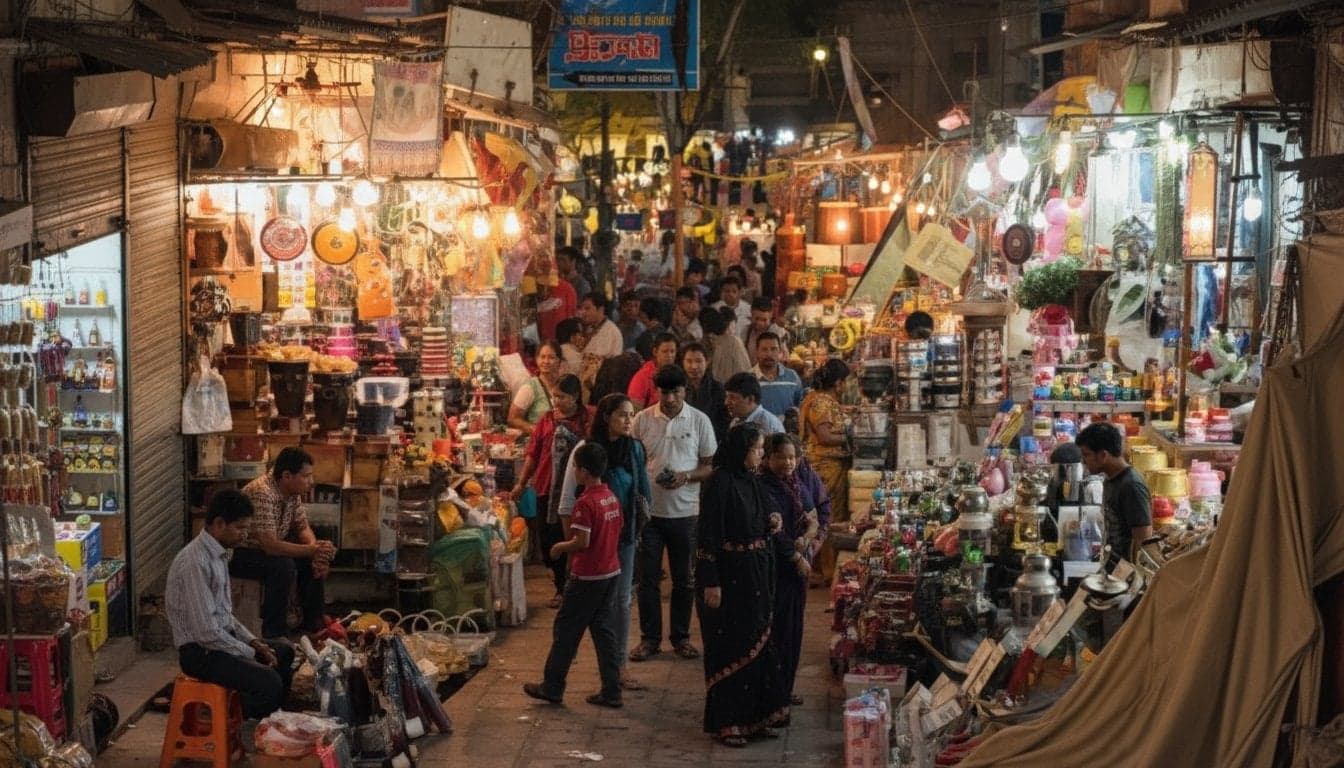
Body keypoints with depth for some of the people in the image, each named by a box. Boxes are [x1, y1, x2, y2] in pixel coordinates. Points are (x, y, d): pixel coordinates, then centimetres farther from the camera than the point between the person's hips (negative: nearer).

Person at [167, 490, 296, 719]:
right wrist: (250, 654, -14)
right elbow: (206, 632, -25)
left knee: (284, 651, 19)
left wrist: (253, 642, 6)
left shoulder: (218, 554, 8)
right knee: (269, 683, -24)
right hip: (201, 652, -10)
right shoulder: (195, 563, -23)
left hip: (223, 638, 10)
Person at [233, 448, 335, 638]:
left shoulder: (292, 492, -3)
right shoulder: (263, 493, -32)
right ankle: (274, 634, -20)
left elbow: (302, 527, 6)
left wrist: (317, 550, -15)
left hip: (266, 549, 9)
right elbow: (270, 545, -36)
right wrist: (313, 550, -32)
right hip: (237, 554, -9)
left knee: (315, 562, -1)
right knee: (283, 565, -31)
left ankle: (313, 623, 11)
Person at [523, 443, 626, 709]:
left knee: (566, 630, 5)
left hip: (587, 578, -8)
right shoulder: (612, 498, 5)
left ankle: (552, 687, 14)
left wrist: (560, 547, -7)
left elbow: (582, 541, -23)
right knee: (605, 632, 12)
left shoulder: (585, 503, -20)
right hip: (612, 573, 8)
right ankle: (611, 692, 12)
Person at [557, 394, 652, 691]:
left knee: (622, 599, 7)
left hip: (625, 533, 4)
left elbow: (642, 492, 9)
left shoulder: (635, 449, -1)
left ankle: (620, 665, 14)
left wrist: (639, 526, 6)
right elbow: (568, 499, -6)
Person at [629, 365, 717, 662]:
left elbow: (711, 465, 2)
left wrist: (686, 476, -16)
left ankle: (681, 637, 22)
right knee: (648, 578, 5)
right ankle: (649, 638, 16)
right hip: (649, 510, 0)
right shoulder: (643, 419, -1)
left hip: (685, 511, 0)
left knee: (684, 579, 9)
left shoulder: (699, 421, -2)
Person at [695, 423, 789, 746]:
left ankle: (753, 716, 24)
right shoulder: (720, 482, -16)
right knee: (730, 648, -1)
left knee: (756, 643, 13)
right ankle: (726, 722, 8)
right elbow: (708, 534, -18)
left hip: (756, 575, 8)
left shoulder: (753, 480, 8)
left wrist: (772, 523, 1)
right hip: (728, 574, -8)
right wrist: (710, 582, -20)